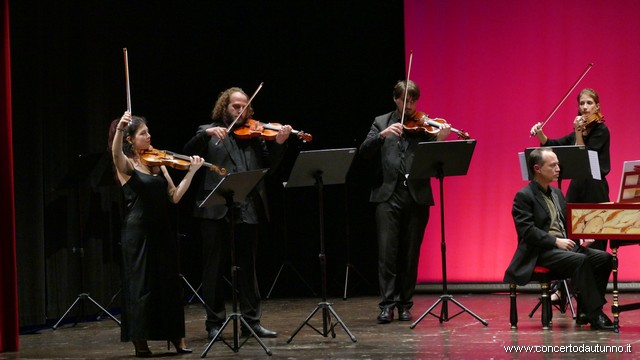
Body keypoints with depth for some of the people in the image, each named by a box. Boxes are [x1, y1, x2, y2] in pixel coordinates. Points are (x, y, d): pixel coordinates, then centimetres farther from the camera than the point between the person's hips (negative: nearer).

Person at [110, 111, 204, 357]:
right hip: (138, 232, -5)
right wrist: (119, 129, -46)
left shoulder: (157, 163, 12)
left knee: (169, 283, 8)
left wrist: (191, 172, -2)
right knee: (142, 285, -1)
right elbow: (115, 153, -28)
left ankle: (177, 338, 16)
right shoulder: (126, 164, -3)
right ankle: (140, 342, 8)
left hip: (161, 230, 5)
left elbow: (174, 197, 8)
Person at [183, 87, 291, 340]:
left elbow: (269, 164, 8)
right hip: (216, 210, -3)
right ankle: (215, 323, 8)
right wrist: (207, 134, -22)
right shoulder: (209, 132, 8)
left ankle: (252, 321, 14)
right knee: (215, 267, 2)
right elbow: (189, 151, -7)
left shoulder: (255, 134, 14)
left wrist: (279, 143, -10)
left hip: (248, 210, 3)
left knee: (247, 267, 9)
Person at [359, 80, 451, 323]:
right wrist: (383, 134, -17)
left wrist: (440, 140, -20)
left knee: (410, 253, 3)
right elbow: (364, 152, -1)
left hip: (416, 196, 0)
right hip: (388, 195, 0)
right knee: (387, 250, -8)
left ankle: (405, 305, 12)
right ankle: (387, 304, -6)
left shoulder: (424, 125, 9)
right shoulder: (381, 122, 12)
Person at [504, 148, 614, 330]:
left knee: (605, 258, -13)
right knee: (581, 260, -33)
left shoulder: (556, 193, 20)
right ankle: (595, 316, -30)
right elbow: (527, 230, -16)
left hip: (565, 246, 8)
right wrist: (556, 241, -22)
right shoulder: (524, 196, -5)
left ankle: (585, 312, -11)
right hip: (539, 252, -8)